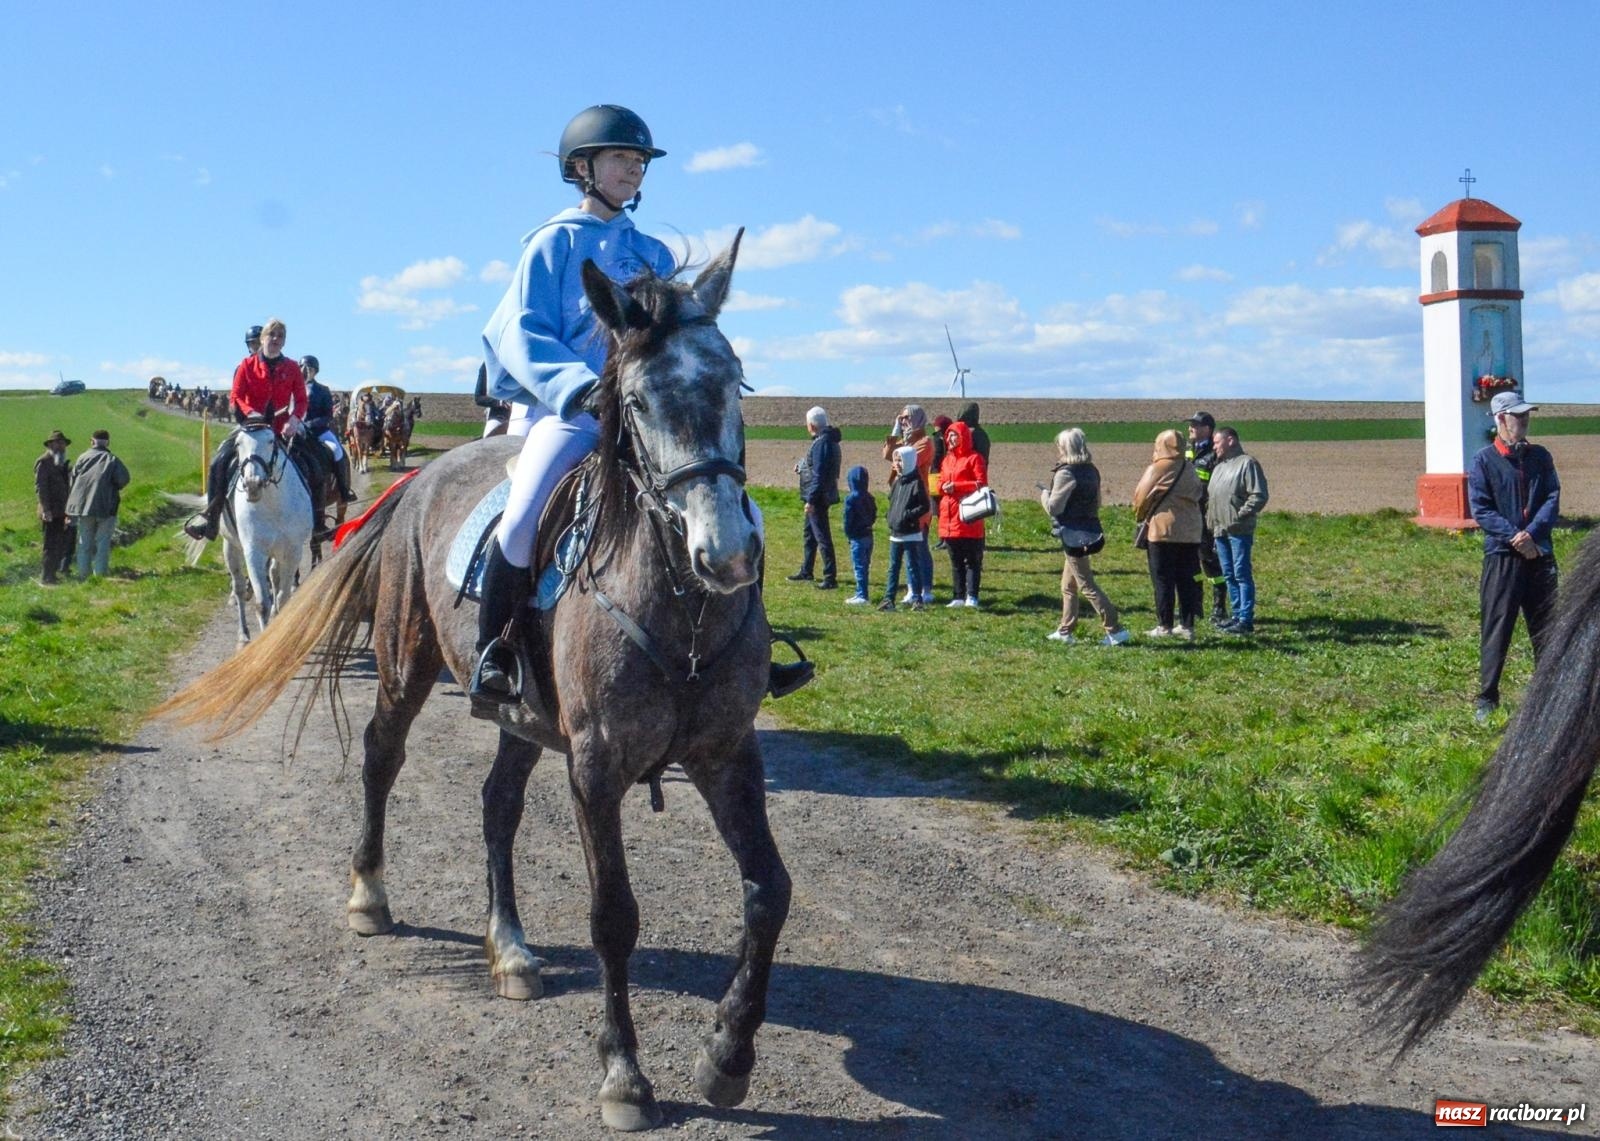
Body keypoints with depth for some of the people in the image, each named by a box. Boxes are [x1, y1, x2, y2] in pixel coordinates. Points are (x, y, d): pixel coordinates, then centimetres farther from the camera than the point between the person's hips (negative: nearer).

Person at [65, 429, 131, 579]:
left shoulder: (83, 458, 4)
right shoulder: (112, 460, -3)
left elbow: (73, 479, 6)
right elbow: (123, 479, -12)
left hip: (83, 505, 3)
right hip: (106, 506, -3)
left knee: (84, 542, 12)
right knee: (103, 542, 5)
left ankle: (83, 574, 14)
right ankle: (100, 573, 2)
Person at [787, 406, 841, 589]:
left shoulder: (822, 443, -21)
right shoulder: (829, 440, 10)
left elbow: (819, 474, -24)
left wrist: (811, 500, -23)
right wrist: (802, 466, 23)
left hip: (818, 497, -11)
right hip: (818, 497, 11)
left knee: (822, 536, -8)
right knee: (810, 533, 21)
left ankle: (830, 578, -6)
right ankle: (806, 571, 34)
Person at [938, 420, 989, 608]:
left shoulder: (974, 458, -4)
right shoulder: (947, 459, 18)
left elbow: (982, 484, -12)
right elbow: (940, 482, 22)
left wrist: (956, 486, -18)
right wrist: (943, 487, -2)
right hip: (949, 518, 8)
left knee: (972, 560, -3)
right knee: (955, 560, 11)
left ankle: (971, 597, -4)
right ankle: (958, 597, 15)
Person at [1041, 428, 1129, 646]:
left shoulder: (1065, 473, -17)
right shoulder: (1091, 471, 8)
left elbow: (1053, 508, -16)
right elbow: (1096, 502, 16)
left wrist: (1044, 494, 2)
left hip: (1074, 535, -9)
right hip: (1090, 530, 9)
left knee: (1087, 586, -4)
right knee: (1068, 585, 19)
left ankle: (1115, 631, -7)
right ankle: (1066, 631, 25)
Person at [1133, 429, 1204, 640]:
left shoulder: (1156, 469, -8)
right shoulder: (1190, 470, 9)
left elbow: (1141, 497, -5)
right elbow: (1197, 496, 11)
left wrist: (1141, 517, 14)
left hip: (1162, 530, -5)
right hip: (1190, 532, 5)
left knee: (1163, 582, 1)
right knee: (1187, 581, 8)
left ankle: (1165, 626, 2)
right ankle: (1187, 625, 10)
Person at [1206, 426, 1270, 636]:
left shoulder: (1247, 463, -8)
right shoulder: (1219, 466, 20)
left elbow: (1259, 496, -15)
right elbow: (1209, 496, 24)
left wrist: (1239, 516, -18)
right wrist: (1211, 523, 14)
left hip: (1239, 531, -9)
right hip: (1220, 531, 9)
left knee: (1242, 574, -8)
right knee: (1229, 575, 11)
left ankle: (1246, 620, -6)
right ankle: (1237, 615, 19)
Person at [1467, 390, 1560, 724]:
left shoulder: (1540, 457, 9)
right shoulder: (1484, 461, -2)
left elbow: (1553, 499, 2)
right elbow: (1480, 509, -7)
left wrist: (1531, 533, -14)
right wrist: (1515, 538, -16)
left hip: (1540, 554, 4)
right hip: (1501, 555, -4)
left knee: (1547, 626, 8)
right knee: (1495, 629, -1)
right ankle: (1487, 698, 6)